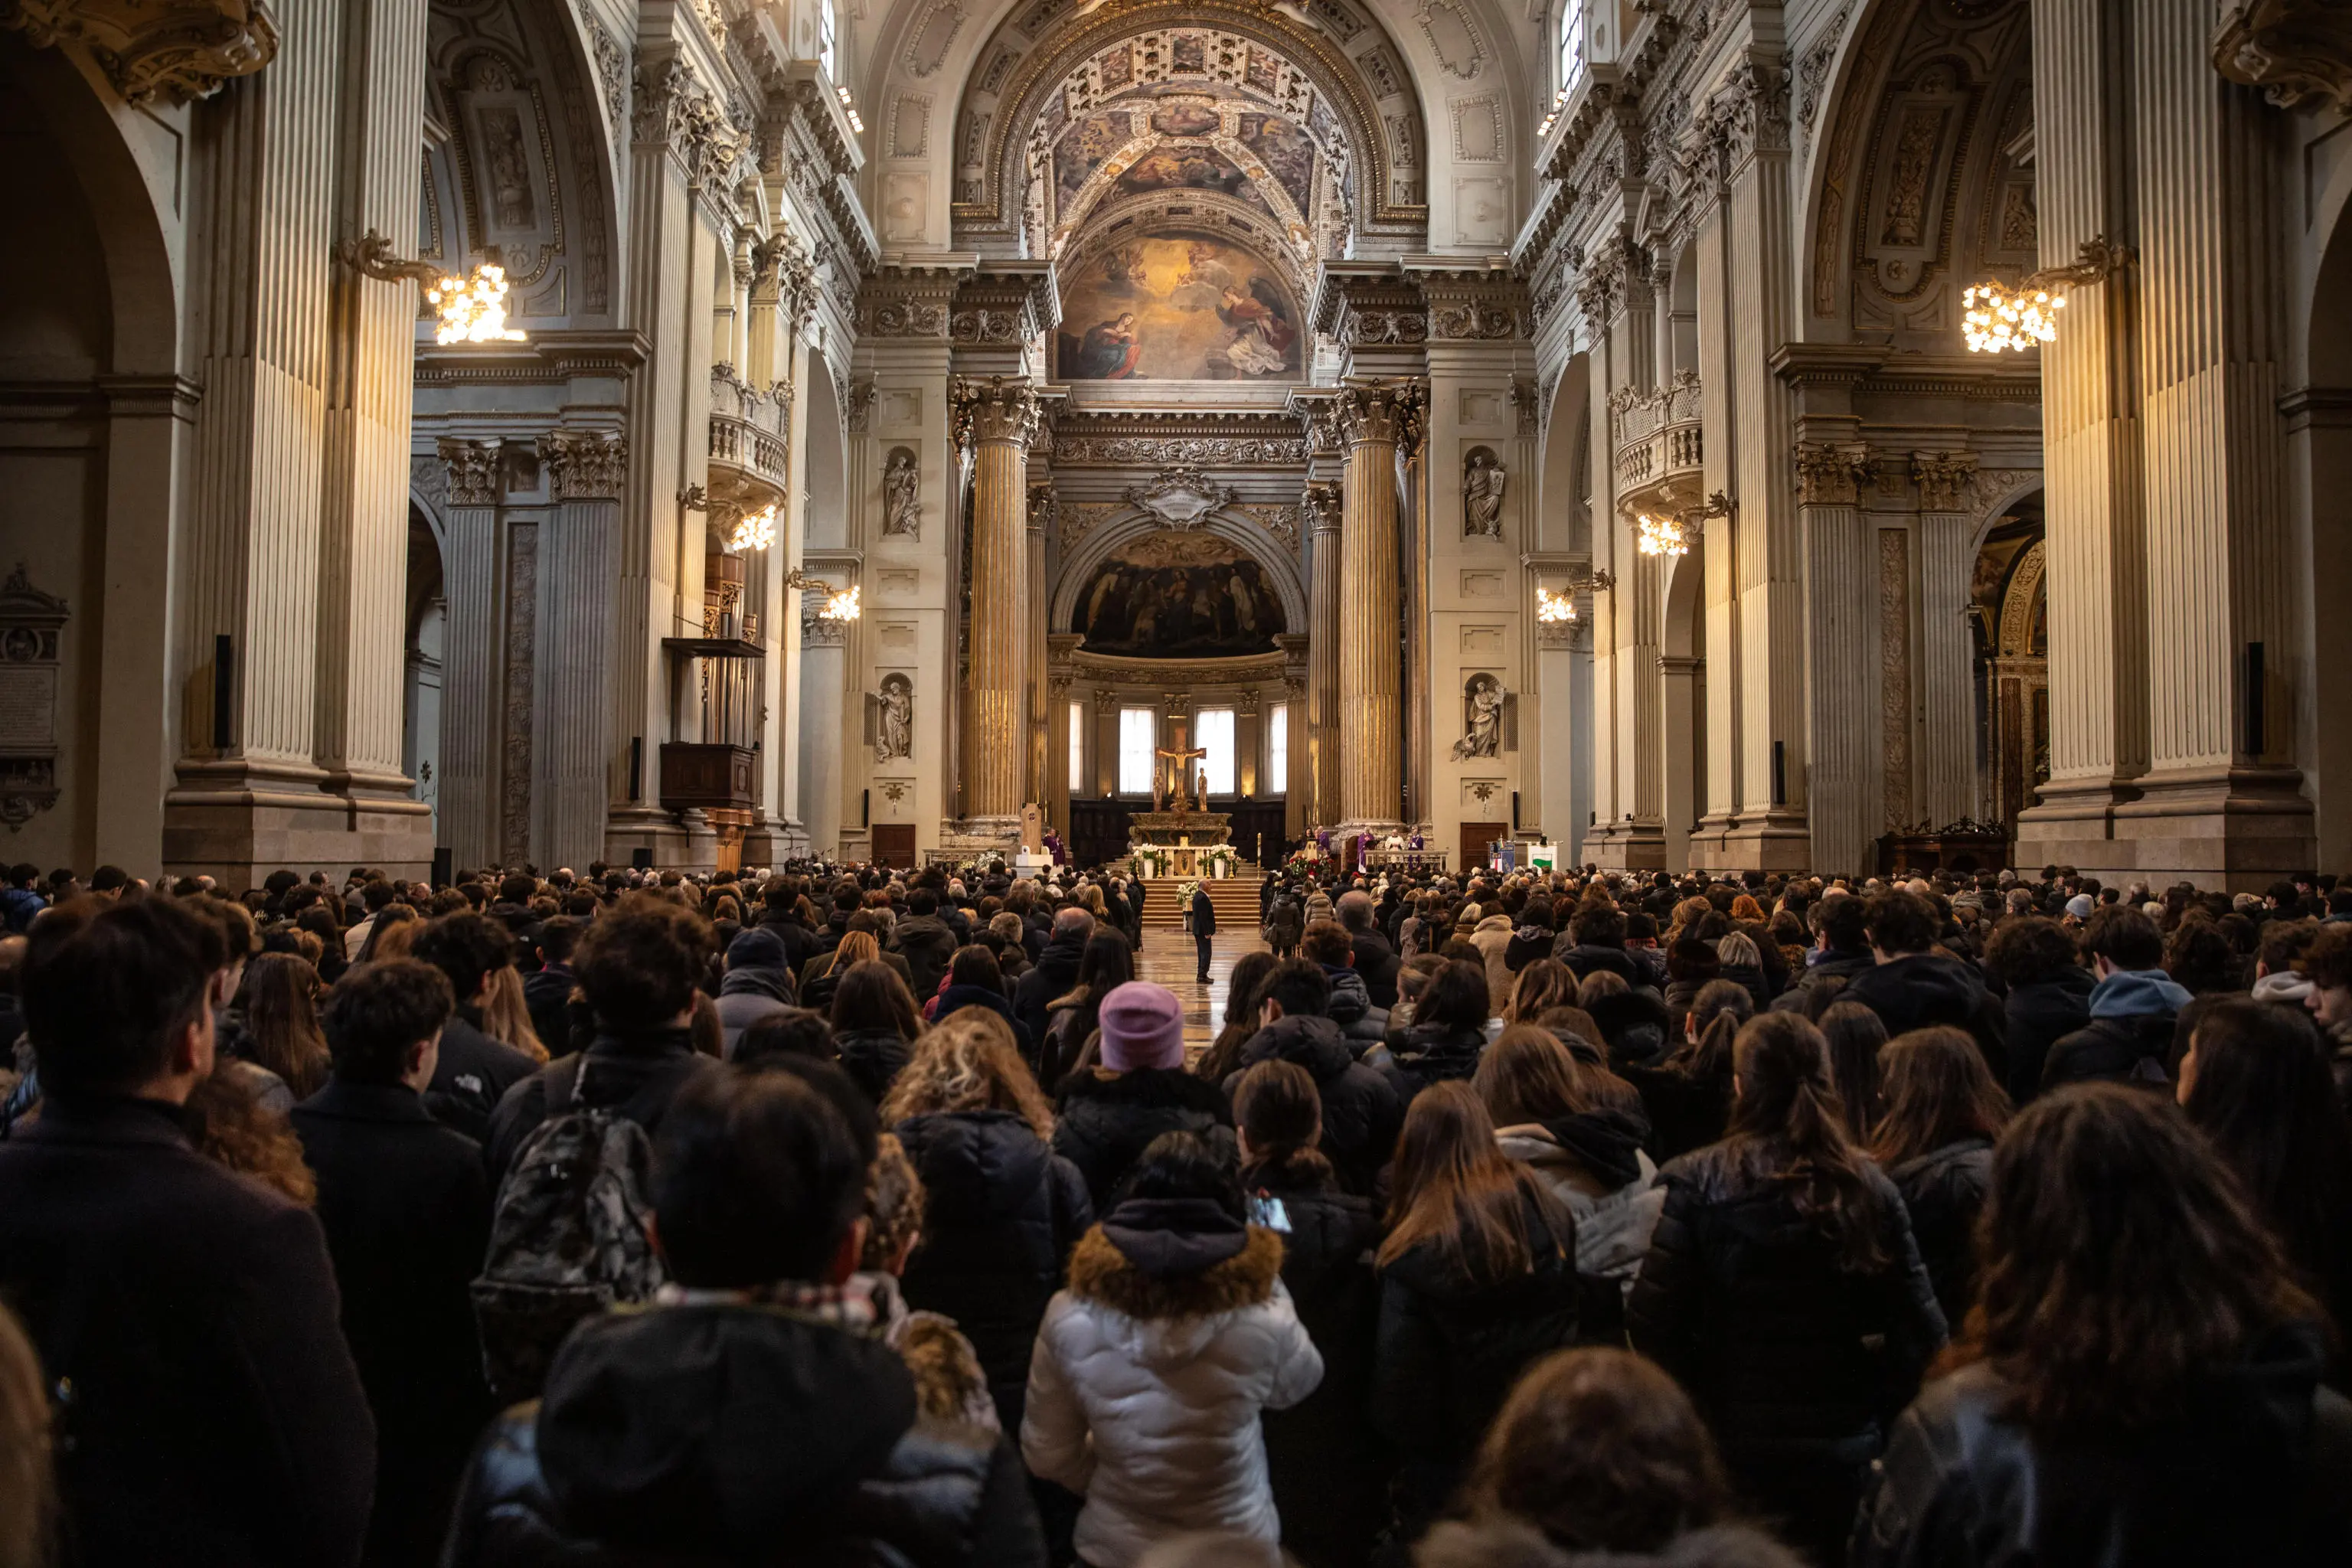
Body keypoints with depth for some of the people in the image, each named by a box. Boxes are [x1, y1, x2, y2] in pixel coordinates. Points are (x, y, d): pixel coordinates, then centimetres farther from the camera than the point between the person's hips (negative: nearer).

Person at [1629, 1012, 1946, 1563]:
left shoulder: (1697, 1183, -13)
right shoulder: (1868, 1187, -5)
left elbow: (1653, 1321, -16)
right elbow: (1920, 1327, -6)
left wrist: (1687, 1413, 0)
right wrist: (1875, 1409, 6)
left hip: (1728, 1440, -2)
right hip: (1841, 1446, 2)